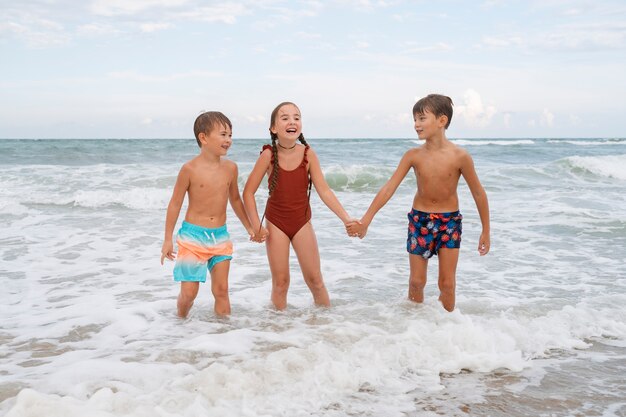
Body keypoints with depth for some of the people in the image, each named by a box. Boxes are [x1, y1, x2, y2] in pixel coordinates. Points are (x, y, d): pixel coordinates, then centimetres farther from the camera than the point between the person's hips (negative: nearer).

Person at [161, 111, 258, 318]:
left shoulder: (230, 167, 2)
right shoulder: (190, 169, -11)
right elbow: (175, 204, -3)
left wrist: (249, 227, 22)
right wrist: (168, 239, -2)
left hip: (220, 236, 4)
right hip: (193, 235, -4)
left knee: (221, 289, 7)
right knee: (189, 291, 0)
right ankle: (181, 322, 27)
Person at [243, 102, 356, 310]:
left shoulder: (308, 154, -11)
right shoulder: (269, 155, -15)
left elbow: (324, 191, -9)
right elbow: (248, 192, -9)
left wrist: (346, 218, -16)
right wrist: (256, 225, -14)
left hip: (302, 222, 1)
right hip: (276, 223, -1)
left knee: (315, 280, 6)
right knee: (280, 282, 5)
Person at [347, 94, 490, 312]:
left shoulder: (459, 156, -16)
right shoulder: (413, 155, -10)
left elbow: (478, 193, -7)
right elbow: (389, 188, -9)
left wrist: (485, 231, -1)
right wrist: (365, 220, -15)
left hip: (450, 221, -2)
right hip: (419, 220, 2)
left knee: (447, 283, 2)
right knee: (416, 281, 7)